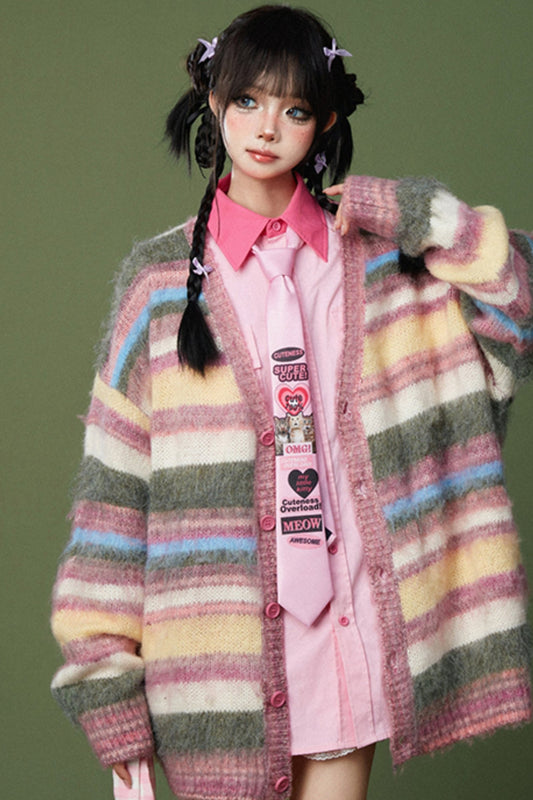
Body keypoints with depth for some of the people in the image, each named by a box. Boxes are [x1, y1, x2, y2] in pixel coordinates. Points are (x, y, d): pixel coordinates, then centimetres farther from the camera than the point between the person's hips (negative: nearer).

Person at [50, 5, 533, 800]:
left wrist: (421, 217, -7)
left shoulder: (379, 257, 6)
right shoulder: (162, 277, 2)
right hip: (218, 630, -1)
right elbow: (116, 476, 1)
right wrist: (105, 665, -2)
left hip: (348, 616, 1)